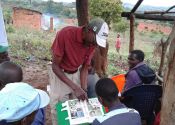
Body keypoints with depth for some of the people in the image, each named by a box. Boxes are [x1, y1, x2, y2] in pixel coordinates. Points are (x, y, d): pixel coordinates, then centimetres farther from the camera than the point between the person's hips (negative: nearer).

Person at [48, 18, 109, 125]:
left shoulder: (92, 43, -14)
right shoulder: (65, 34, -29)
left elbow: (84, 68, -4)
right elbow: (55, 66, -25)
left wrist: (84, 90, -16)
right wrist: (75, 87, -30)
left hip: (76, 73, 4)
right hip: (59, 73, -4)